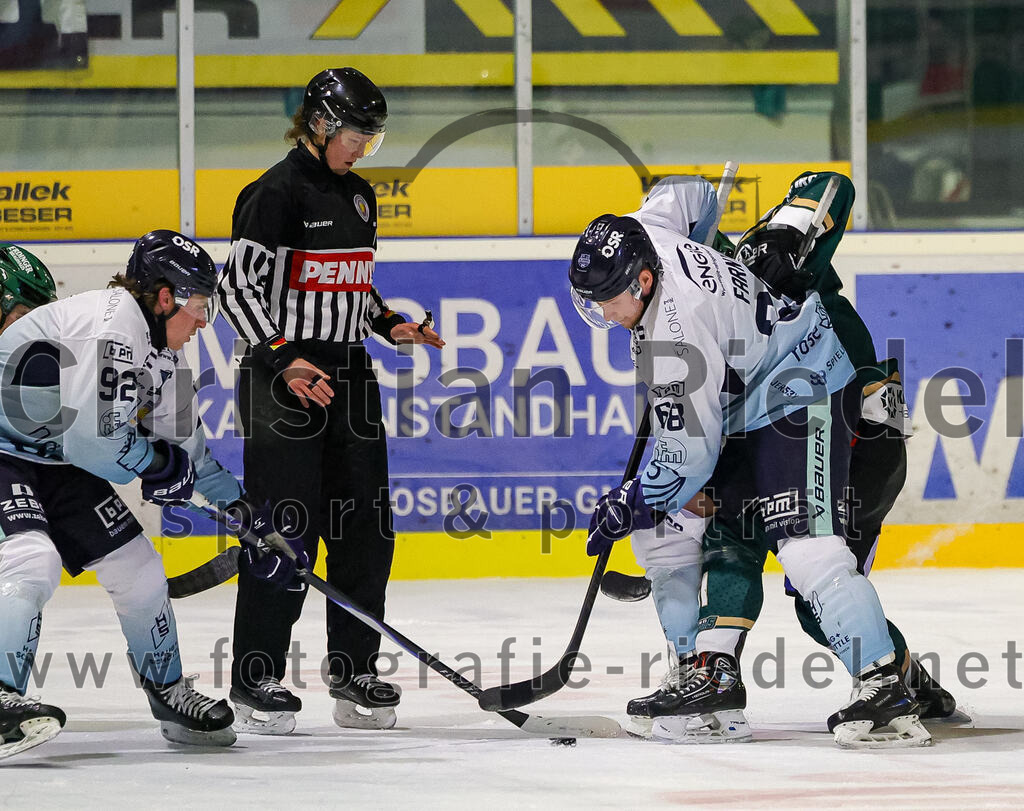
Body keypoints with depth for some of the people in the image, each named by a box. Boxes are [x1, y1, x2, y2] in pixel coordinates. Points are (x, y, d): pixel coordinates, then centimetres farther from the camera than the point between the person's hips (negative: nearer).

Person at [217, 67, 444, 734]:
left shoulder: (358, 195, 14)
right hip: (285, 375, -8)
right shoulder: (277, 194, -11)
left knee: (366, 525, 5)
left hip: (350, 377, 8)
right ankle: (256, 677, 0)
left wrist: (389, 323, 8)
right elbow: (238, 287, -14)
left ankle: (355, 672, 13)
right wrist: (282, 359, -23)